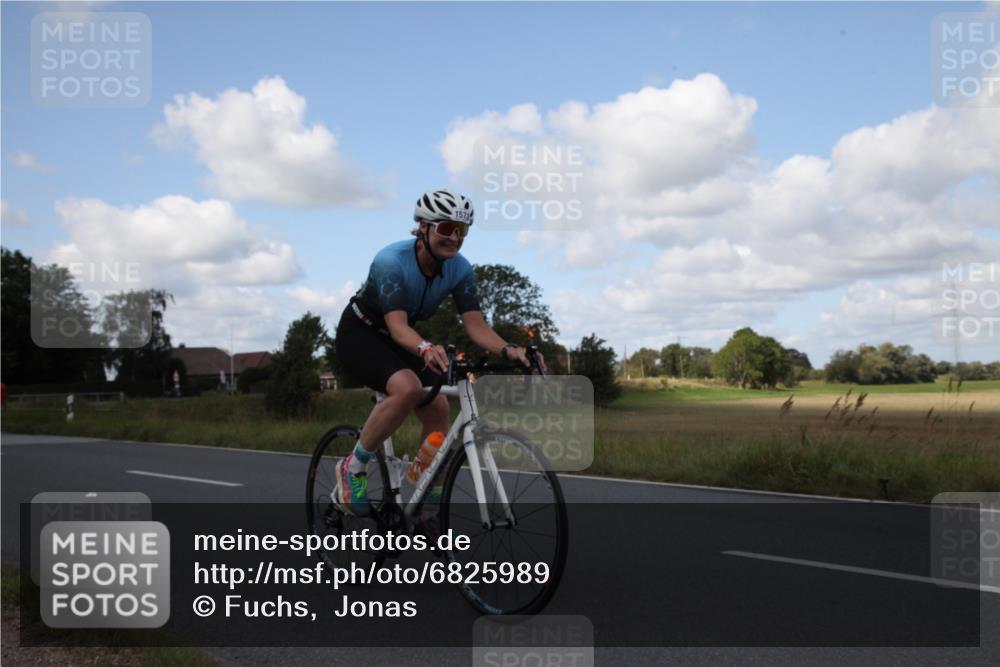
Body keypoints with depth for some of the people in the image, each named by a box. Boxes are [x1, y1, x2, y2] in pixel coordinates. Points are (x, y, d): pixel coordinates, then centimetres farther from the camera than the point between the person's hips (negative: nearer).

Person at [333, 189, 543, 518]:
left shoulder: (460, 269, -14)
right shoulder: (391, 261, -31)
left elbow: (475, 324, -20)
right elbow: (397, 325, -39)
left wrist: (509, 350, -40)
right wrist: (425, 348, -61)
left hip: (397, 340, 6)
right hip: (359, 333, -6)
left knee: (437, 409, -12)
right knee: (408, 388, -33)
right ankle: (353, 468, -13)